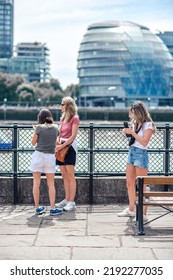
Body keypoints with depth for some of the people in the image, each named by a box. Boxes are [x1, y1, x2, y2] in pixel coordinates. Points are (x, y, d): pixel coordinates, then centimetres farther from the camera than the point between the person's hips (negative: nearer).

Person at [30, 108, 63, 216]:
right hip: (50, 157, 2)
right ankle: (53, 208, 3)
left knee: (36, 183, 7)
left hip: (38, 155, -2)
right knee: (51, 184, 7)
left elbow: (33, 143, 1)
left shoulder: (39, 127, -5)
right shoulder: (56, 128, 5)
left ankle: (37, 208, 9)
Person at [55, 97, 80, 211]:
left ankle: (72, 202, -5)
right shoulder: (62, 118, 16)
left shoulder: (75, 118, -8)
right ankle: (66, 200, 15)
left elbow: (73, 136, -14)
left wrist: (62, 146, -17)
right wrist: (57, 144, 0)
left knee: (70, 175, -7)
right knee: (64, 176, 9)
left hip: (70, 147, -8)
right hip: (61, 147, 8)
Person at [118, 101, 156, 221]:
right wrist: (128, 132, 1)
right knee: (130, 183, 12)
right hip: (132, 152, 8)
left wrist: (132, 132, -16)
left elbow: (144, 141, -17)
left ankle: (143, 214, -4)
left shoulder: (148, 125, -8)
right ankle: (131, 210, 24)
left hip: (141, 154, -8)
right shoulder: (135, 123, 14)